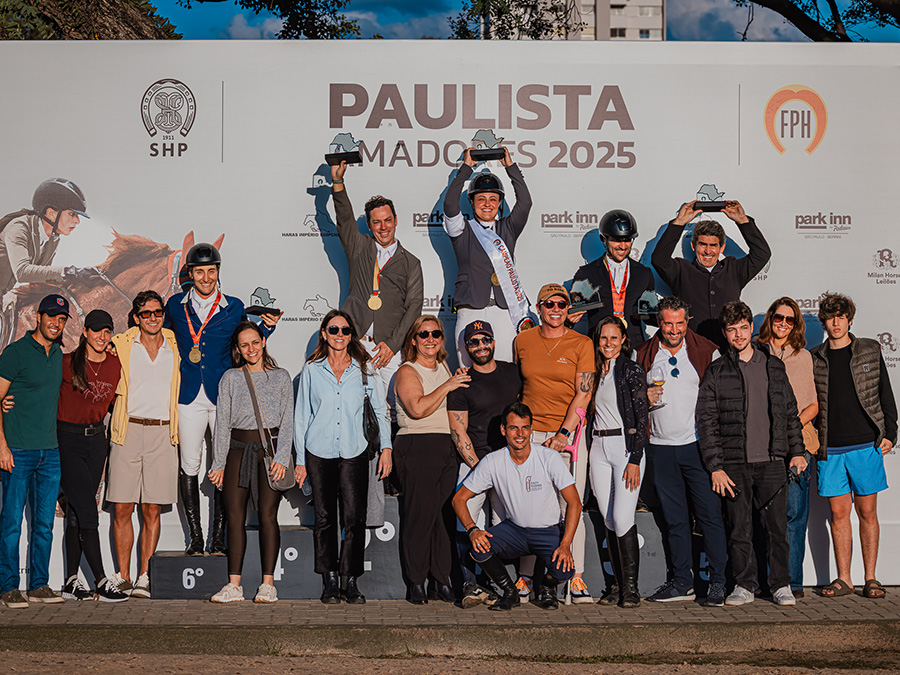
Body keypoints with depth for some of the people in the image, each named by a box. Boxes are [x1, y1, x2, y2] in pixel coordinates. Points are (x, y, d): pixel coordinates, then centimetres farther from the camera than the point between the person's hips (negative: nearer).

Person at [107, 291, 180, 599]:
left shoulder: (175, 347, 11)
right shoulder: (121, 345, 6)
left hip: (163, 433, 1)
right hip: (128, 431, -1)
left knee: (152, 510, 1)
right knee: (122, 508, -1)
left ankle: (144, 576, 7)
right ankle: (122, 577, 8)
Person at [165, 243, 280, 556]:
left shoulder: (234, 307, 4)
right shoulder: (175, 305, 6)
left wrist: (267, 326, -4)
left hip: (224, 397, -1)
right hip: (189, 397, 1)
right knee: (190, 465, 2)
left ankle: (218, 537, 10)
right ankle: (195, 537, 12)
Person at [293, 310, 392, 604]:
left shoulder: (364, 368, 6)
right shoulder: (312, 370, 6)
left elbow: (380, 409, 12)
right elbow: (302, 416, 9)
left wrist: (386, 447, 2)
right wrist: (300, 460, 6)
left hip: (354, 453, 0)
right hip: (319, 452, 0)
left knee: (354, 518, -5)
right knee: (325, 517, 3)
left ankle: (351, 581, 4)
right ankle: (330, 582, 11)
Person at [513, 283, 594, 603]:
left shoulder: (581, 344, 1)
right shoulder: (523, 341, 9)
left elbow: (583, 394, -5)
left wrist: (563, 434, -13)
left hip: (569, 434, -2)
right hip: (530, 432, 2)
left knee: (571, 507, -4)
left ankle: (576, 578, 4)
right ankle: (525, 577, 9)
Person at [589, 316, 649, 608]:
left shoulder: (632, 371, -4)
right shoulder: (595, 372, 13)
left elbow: (641, 418, -8)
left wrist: (635, 460, -13)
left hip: (626, 445, -6)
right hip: (599, 447, 6)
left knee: (622, 518, -12)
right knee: (609, 520, 5)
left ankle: (631, 587, -3)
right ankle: (619, 583, 12)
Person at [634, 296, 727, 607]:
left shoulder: (707, 352, 2)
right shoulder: (642, 355, 7)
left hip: (698, 444, -2)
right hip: (661, 449, 3)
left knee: (710, 514, -5)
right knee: (674, 519, 8)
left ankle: (718, 581, 2)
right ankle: (682, 581, 16)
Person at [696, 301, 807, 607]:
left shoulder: (774, 366, 12)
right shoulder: (716, 372, 3)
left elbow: (790, 411, 17)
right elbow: (706, 421, 0)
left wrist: (796, 450, 10)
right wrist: (716, 467, -6)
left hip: (771, 461, 2)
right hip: (734, 464, -1)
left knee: (777, 526, 1)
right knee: (739, 529, 2)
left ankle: (781, 585, 13)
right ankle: (744, 586, 14)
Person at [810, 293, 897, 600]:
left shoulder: (870, 351, 7)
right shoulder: (814, 359, 8)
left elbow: (885, 394, 8)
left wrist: (889, 434, 1)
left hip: (866, 445, -1)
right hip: (830, 449, 1)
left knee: (867, 512, 2)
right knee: (839, 513, 3)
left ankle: (870, 578, 10)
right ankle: (843, 579, 10)